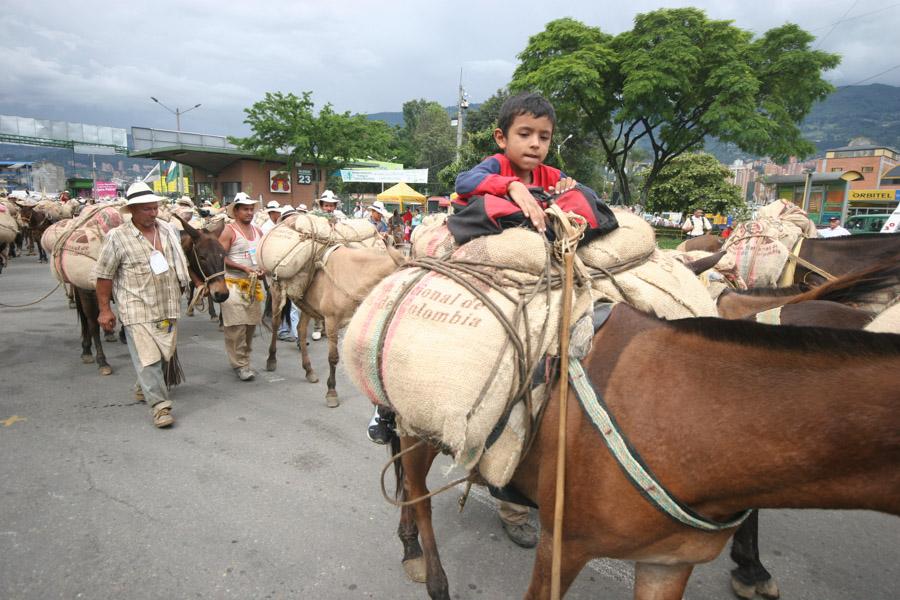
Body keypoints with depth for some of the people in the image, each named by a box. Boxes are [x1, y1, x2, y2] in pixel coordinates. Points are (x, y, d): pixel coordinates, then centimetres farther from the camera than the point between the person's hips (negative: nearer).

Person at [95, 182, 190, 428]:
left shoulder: (168, 230, 6)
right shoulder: (117, 238, -8)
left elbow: (181, 262, 19)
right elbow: (104, 276, -5)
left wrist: (181, 288, 17)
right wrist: (104, 309, -6)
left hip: (168, 306, 5)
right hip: (138, 309, -5)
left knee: (164, 354, 15)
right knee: (147, 357, -6)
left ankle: (143, 389, 39)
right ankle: (159, 405, 0)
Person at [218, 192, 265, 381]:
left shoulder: (258, 231, 13)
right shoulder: (229, 231, -6)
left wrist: (263, 270, 1)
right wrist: (244, 268, -19)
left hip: (254, 284, 6)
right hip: (234, 284, -6)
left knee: (251, 324, 11)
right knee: (236, 326, -7)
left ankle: (244, 359, 25)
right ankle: (240, 364, 0)